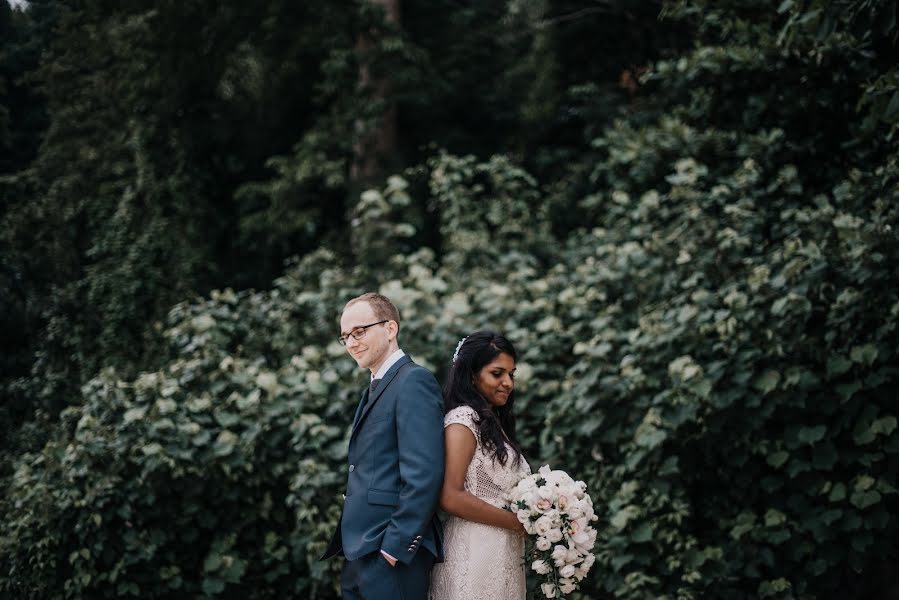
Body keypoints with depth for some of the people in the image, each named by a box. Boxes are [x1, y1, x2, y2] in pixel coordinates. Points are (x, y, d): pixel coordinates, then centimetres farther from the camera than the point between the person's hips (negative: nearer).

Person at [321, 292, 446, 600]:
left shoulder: (414, 381, -10)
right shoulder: (375, 388, 20)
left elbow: (423, 475, -19)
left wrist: (395, 548, -19)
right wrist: (354, 550, 12)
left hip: (390, 555, -9)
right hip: (360, 553, 9)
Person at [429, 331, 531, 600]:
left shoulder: (493, 423, 18)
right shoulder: (463, 419, -8)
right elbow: (450, 497, -17)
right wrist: (519, 523, -11)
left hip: (505, 557, 8)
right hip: (475, 555, -8)